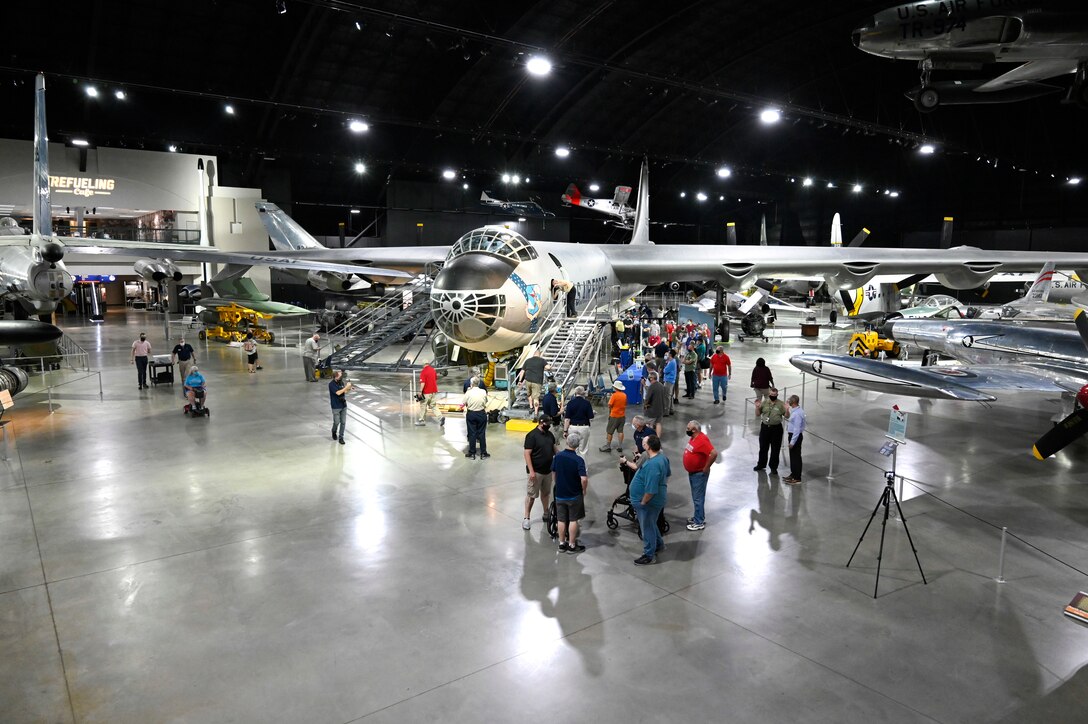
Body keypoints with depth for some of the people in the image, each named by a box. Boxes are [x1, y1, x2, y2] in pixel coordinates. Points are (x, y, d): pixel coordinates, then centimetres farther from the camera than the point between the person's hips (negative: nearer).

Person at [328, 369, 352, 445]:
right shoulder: (331, 384, -15)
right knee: (337, 422, 3)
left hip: (343, 405, 5)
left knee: (343, 422, 5)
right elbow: (338, 393, -24)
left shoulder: (341, 382, 3)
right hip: (336, 407, -5)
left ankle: (341, 437, 15)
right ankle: (334, 432, 34)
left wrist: (348, 389, -8)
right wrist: (346, 387, -21)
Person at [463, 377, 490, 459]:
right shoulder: (483, 392, -10)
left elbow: (465, 403, -4)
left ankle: (472, 453, 16)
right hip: (481, 414, 1)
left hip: (471, 414, -1)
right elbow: (486, 402, 1)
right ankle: (483, 453, 14)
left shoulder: (468, 393, -14)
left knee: (472, 434, 9)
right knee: (482, 433, 9)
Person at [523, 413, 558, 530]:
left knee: (546, 493, 19)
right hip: (536, 471, -7)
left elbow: (554, 448, 20)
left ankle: (546, 514, 33)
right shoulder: (532, 435, -17)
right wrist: (531, 471, -22)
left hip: (548, 470, 7)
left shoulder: (549, 434, 6)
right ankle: (526, 518, 11)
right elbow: (527, 454, -19)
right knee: (531, 495, 0)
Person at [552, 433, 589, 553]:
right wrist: (584, 491, -8)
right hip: (574, 495, -3)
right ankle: (572, 545, 17)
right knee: (573, 520, 9)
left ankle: (562, 544, 23)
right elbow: (584, 479, -26)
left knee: (561, 520, 13)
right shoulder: (578, 460, -19)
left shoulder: (558, 456, -6)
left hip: (560, 494, 3)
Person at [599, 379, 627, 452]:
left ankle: (607, 446, 7)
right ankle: (620, 446, 13)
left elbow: (609, 405, -15)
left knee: (609, 432, 4)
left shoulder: (614, 395, -18)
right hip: (622, 416, 6)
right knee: (620, 431, 12)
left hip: (614, 416, -6)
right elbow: (625, 405, 10)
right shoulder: (624, 395, 0)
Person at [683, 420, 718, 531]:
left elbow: (714, 453, -33)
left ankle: (699, 522, 6)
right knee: (695, 497, 19)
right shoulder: (693, 437, 5)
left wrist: (706, 467, -23)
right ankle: (698, 516, 32)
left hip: (699, 473, -10)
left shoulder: (702, 440, -24)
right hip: (692, 472, 10)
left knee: (698, 498, -2)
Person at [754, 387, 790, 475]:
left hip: (776, 428, -2)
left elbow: (787, 416, -3)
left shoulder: (781, 404, -5)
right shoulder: (764, 402, 0)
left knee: (775, 449, 5)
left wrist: (786, 409, -22)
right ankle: (761, 464, 30)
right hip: (765, 427, 2)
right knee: (763, 447, 14)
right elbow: (758, 414, 5)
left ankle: (773, 467, 17)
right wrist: (757, 407, -14)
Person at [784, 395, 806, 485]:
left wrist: (792, 442, -22)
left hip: (796, 436, -10)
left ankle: (797, 478, 10)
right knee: (792, 456, 20)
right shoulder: (795, 410, 4)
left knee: (795, 456, 0)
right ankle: (793, 474, 33)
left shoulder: (797, 414, -25)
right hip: (792, 434, 10)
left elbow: (797, 429, -25)